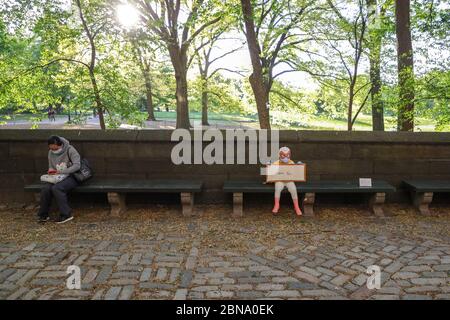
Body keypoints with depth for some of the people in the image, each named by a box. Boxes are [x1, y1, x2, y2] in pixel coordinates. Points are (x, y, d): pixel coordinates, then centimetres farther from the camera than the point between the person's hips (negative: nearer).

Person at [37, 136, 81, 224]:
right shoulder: (51, 153, 7)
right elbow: (50, 167, 19)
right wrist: (51, 171, -7)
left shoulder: (70, 149, -11)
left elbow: (77, 165, -20)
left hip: (71, 177, -5)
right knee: (45, 188, -24)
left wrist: (61, 172, -25)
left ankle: (66, 214, -23)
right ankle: (43, 215, -7)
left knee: (56, 188, -32)